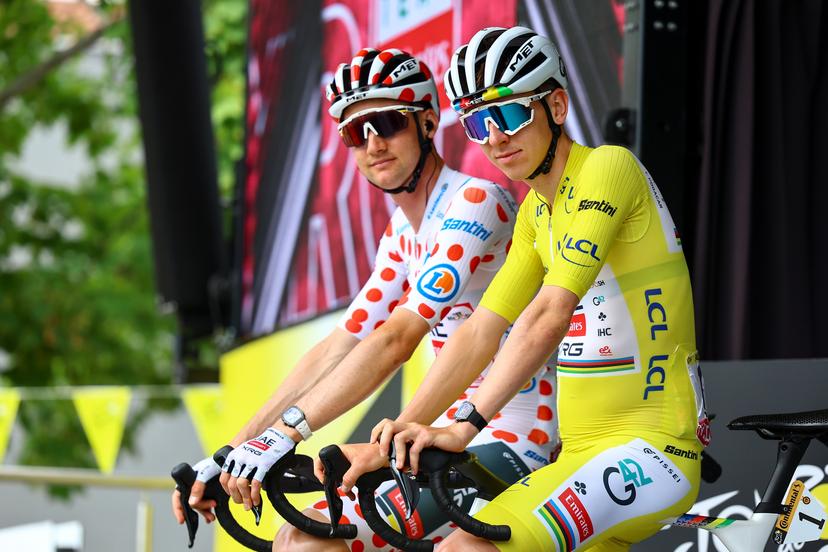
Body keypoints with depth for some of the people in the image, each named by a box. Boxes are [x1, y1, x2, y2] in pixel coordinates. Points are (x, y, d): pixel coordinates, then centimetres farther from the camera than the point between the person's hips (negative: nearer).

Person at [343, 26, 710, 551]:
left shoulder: (607, 168, -13)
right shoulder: (535, 211, 14)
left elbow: (549, 315, -23)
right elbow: (479, 333, 8)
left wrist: (463, 428, -28)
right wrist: (400, 431, -3)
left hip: (652, 450, -9)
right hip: (586, 451, 9)